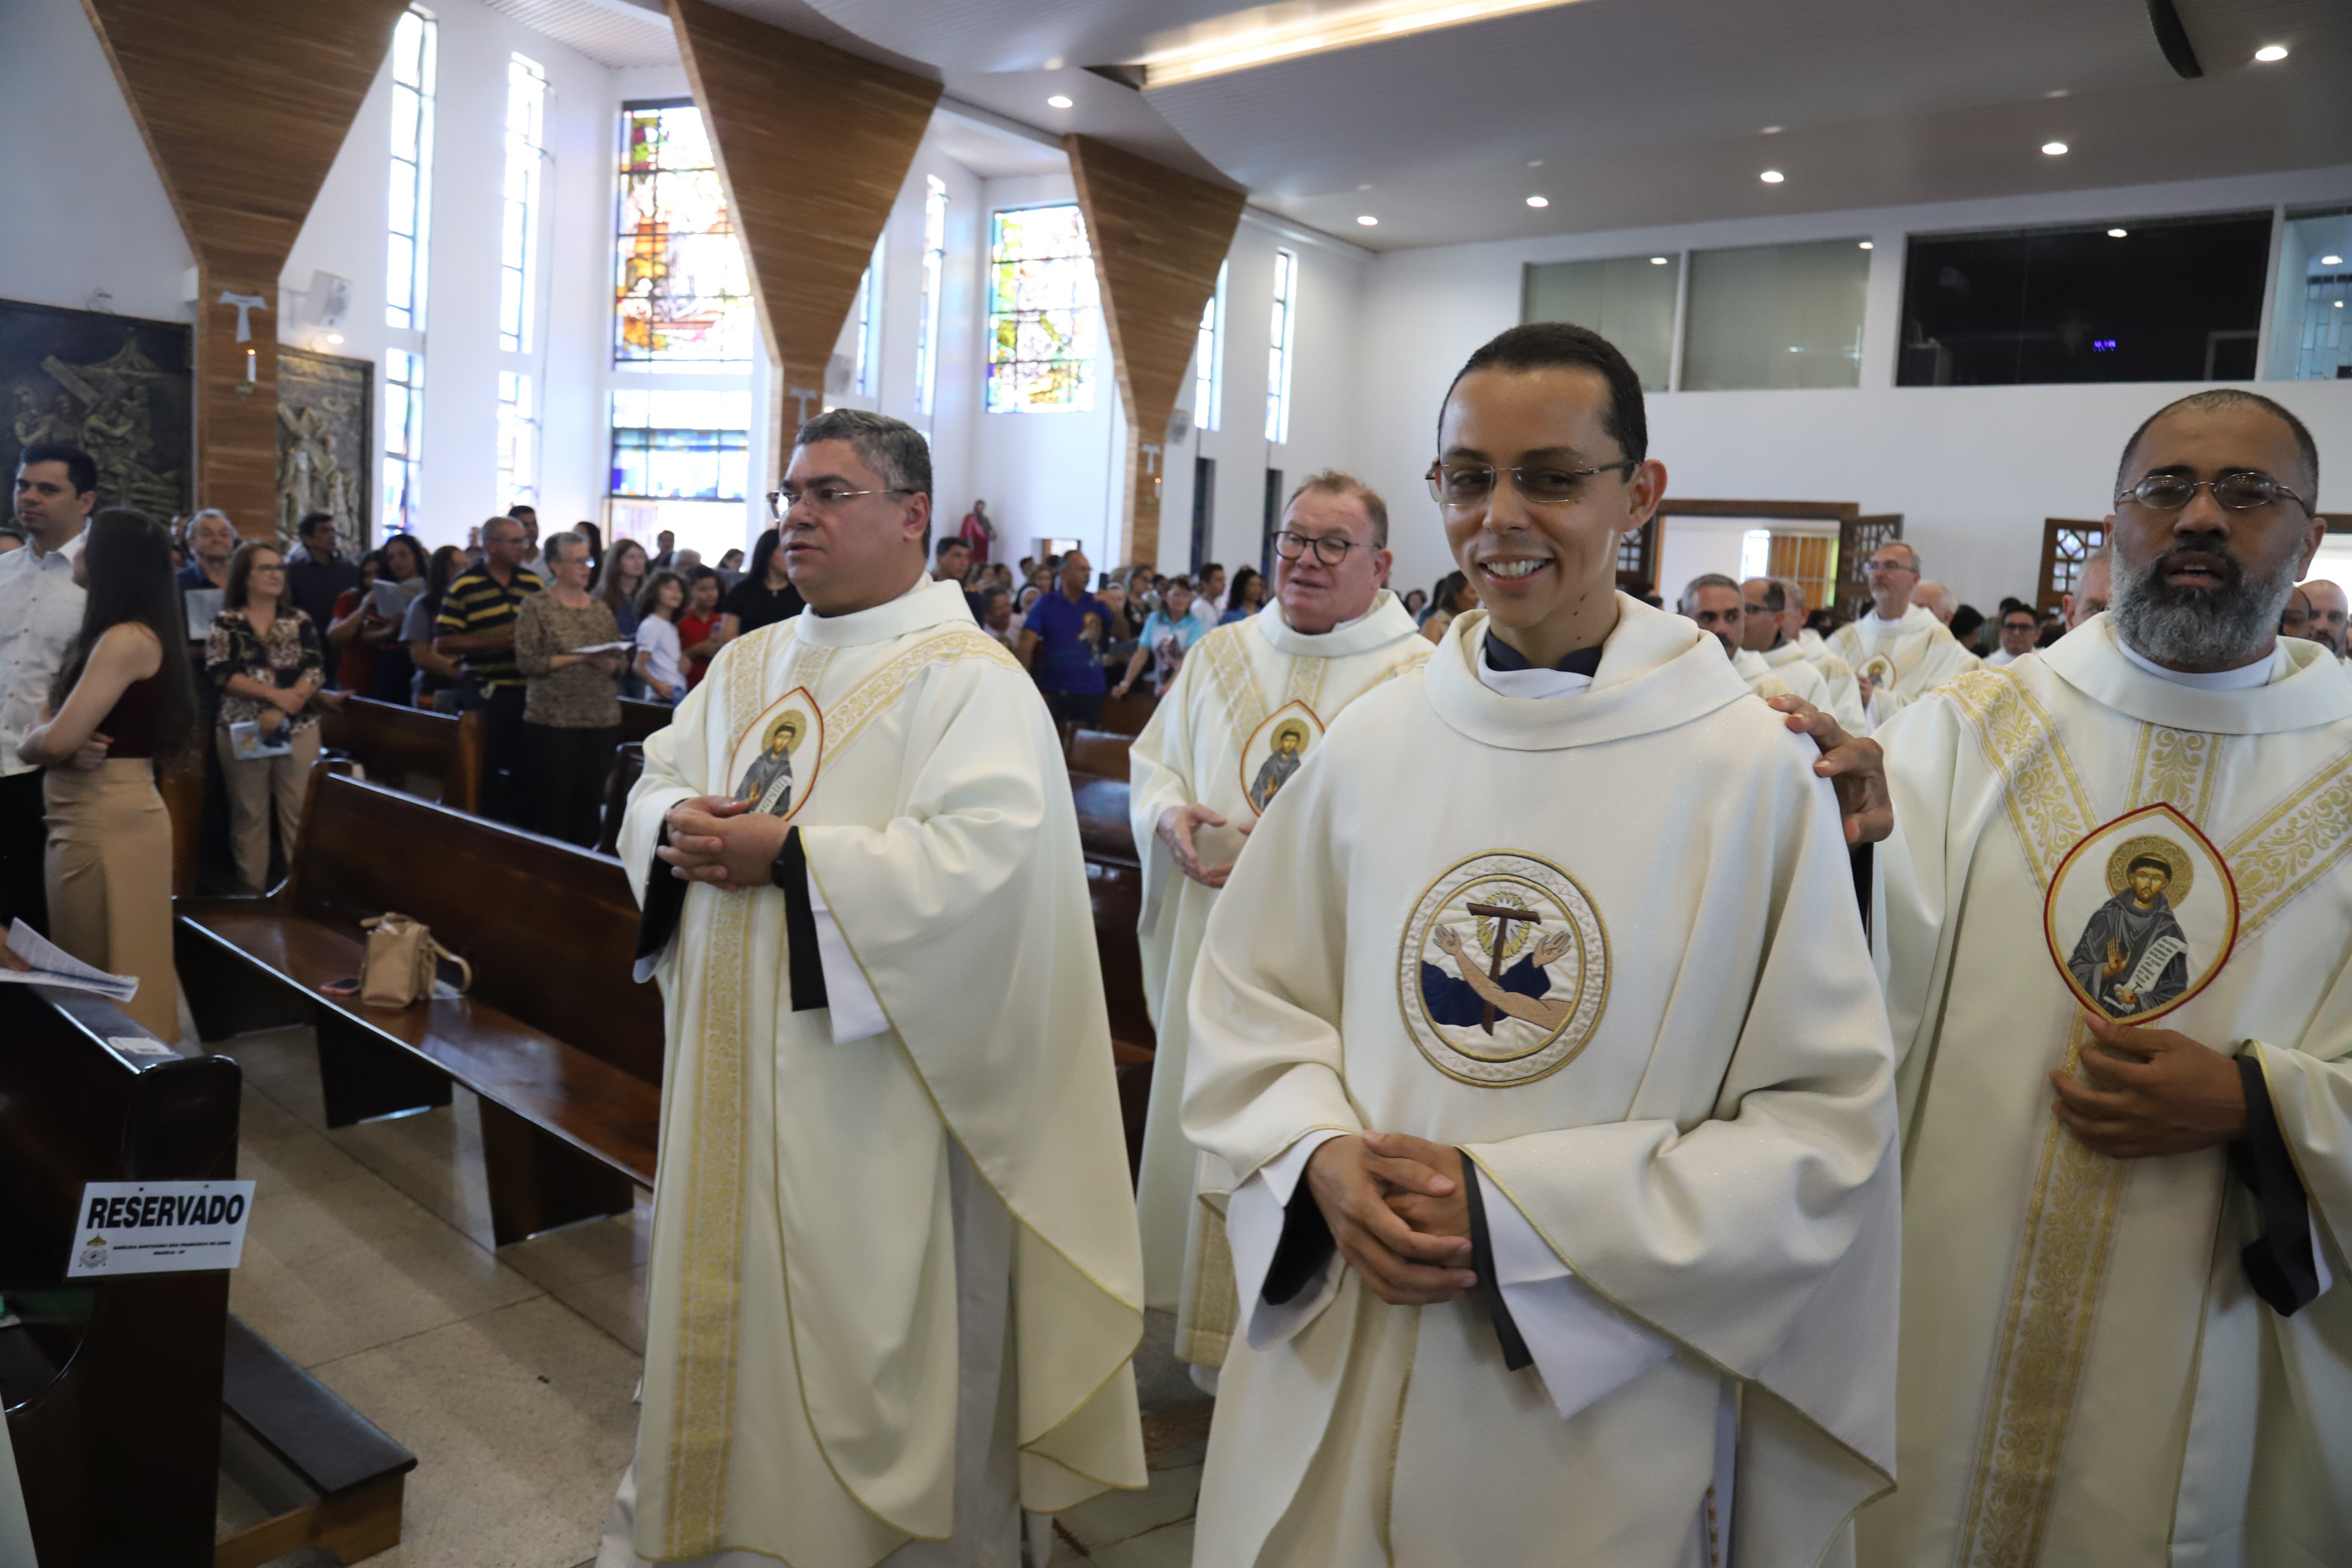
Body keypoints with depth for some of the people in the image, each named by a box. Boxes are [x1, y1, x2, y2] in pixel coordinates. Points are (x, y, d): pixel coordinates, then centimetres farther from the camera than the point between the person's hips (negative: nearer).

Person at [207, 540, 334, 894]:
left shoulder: (300, 621, 8)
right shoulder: (226, 622, 3)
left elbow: (316, 670, -3)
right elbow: (219, 673, -8)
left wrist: (281, 712, -16)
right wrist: (275, 694, -17)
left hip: (298, 729, 1)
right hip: (242, 731, -1)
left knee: (300, 812, -1)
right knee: (249, 814, 4)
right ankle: (252, 891, 11)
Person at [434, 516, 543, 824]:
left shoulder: (533, 583, 10)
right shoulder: (464, 586, -2)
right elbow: (442, 643, -6)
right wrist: (493, 641, -15)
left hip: (529, 690, 4)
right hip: (487, 692, -3)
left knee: (528, 769, 7)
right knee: (489, 772, 4)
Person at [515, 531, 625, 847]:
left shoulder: (600, 608, 13)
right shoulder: (536, 606, -1)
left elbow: (621, 659, 12)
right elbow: (527, 661, -10)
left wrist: (607, 663, -11)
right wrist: (579, 658, -16)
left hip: (603, 718, 4)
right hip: (552, 719, -4)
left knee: (591, 798, 5)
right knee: (553, 801, -2)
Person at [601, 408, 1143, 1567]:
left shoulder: (972, 679, -11)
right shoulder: (747, 665, 13)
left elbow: (984, 857, -23)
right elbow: (654, 784, 17)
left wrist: (788, 854, -23)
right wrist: (677, 825, -7)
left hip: (866, 1075, -7)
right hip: (729, 1054, 7)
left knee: (866, 1316, 5)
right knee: (720, 1287, 19)